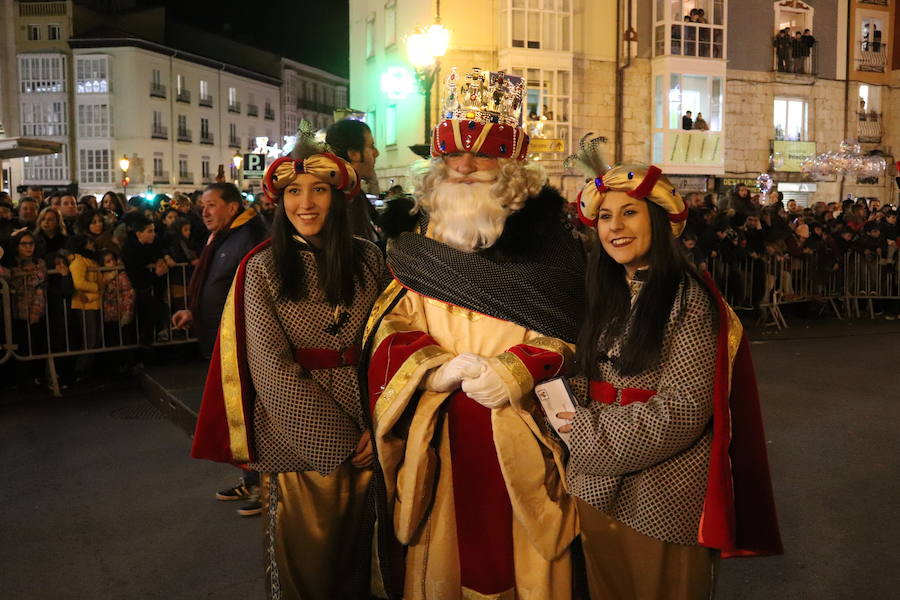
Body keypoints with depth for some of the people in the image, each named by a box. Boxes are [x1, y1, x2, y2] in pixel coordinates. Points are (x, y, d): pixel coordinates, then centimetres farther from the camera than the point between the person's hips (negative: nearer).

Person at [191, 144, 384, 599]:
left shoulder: (367, 258, 1)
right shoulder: (262, 268, -6)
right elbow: (272, 369, -12)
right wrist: (339, 437, -15)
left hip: (364, 432, 3)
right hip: (298, 437, -2)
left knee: (356, 549, 18)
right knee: (304, 555, 12)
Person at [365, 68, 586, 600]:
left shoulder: (546, 234, -3)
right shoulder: (424, 238, 7)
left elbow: (564, 331, -6)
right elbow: (392, 327, 3)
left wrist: (512, 371, -22)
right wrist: (437, 368, -16)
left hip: (520, 432, -2)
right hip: (438, 435, 3)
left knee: (516, 552, 10)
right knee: (442, 548, 15)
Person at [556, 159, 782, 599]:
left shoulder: (687, 298, -15)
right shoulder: (607, 293, 6)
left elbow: (683, 409, -20)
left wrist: (590, 432, -15)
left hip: (662, 492, -6)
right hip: (599, 482, 6)